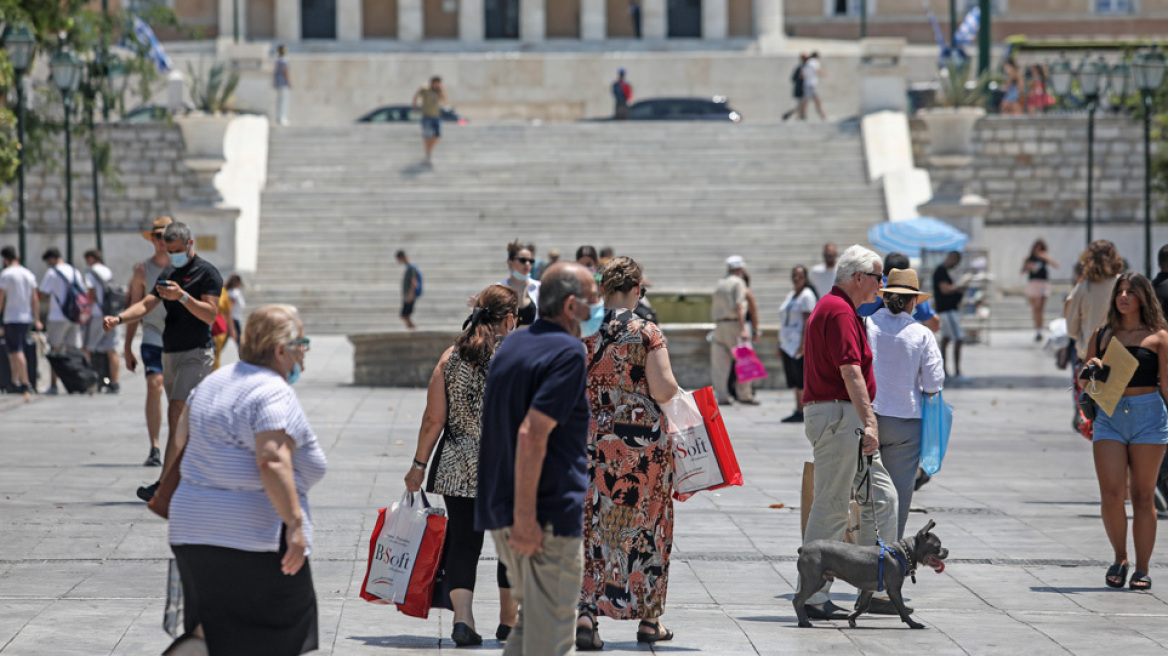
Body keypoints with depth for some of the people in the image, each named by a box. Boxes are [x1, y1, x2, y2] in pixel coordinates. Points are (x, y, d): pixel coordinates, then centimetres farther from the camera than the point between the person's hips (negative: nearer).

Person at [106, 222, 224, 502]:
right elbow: (146, 305, 11)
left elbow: (211, 314, -15)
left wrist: (182, 296, -27)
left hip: (196, 354, -8)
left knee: (176, 416, -17)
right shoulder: (168, 274, 17)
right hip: (169, 353, 8)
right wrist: (118, 318, -7)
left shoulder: (207, 273, -6)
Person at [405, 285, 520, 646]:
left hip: (459, 467, 2)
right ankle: (509, 620, 22)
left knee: (463, 542, 4)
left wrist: (419, 464, 8)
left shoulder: (451, 358, 1)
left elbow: (433, 419, 0)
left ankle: (463, 616, -11)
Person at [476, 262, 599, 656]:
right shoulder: (567, 353, -13)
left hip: (500, 510, 8)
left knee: (530, 623, 19)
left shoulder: (510, 346, 14)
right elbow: (532, 434, -23)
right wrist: (525, 516, -22)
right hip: (549, 515, -8)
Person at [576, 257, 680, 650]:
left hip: (591, 438, 2)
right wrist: (673, 386, 6)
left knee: (592, 525, 7)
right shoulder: (648, 333, -10)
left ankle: (586, 612, -8)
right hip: (643, 441, -2)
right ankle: (649, 618, 18)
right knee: (646, 527, 10)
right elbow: (663, 390, -15)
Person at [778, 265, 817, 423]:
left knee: (801, 379, -10)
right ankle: (798, 411, 10)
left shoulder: (807, 295, -7)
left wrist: (803, 343, -22)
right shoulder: (791, 295, 20)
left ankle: (803, 412, -9)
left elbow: (807, 320, -15)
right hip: (788, 344, 9)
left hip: (801, 343, -9)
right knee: (794, 380, 7)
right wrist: (781, 344, 20)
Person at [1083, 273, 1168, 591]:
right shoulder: (1101, 334, 13)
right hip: (1109, 416, 2)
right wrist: (1091, 369, -2)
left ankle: (1142, 569, 8)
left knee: (1142, 496, 1)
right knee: (1110, 493, -10)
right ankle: (1120, 558, 11)